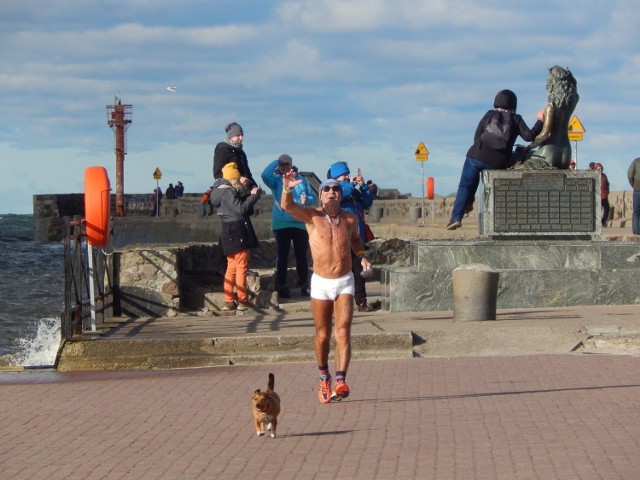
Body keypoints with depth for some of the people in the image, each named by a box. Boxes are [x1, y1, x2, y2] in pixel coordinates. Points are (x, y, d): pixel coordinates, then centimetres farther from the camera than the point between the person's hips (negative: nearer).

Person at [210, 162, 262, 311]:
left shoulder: (221, 190, 12)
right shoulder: (229, 192, -17)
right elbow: (241, 209, -24)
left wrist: (249, 193, 2)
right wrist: (253, 196, -15)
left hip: (229, 233, 9)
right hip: (238, 232, -9)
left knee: (232, 267, 13)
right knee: (241, 267, -3)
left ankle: (229, 301, 13)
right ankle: (242, 300, 0)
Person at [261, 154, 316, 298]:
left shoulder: (301, 180, 10)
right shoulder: (276, 180, 2)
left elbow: (313, 197, 10)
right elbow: (265, 175, -18)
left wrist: (307, 200, -13)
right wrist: (276, 162, -8)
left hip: (300, 223, 2)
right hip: (281, 224, -2)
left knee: (301, 256, 6)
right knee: (282, 255, 1)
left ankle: (304, 286, 11)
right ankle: (282, 287, 3)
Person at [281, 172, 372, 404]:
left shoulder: (350, 219, 2)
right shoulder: (312, 216, -6)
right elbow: (287, 206, -23)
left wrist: (361, 256, 6)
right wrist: (287, 189, -43)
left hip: (345, 282, 1)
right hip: (321, 282, -1)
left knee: (343, 332, -13)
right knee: (323, 335, 8)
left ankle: (340, 380, -22)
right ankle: (324, 378, 28)